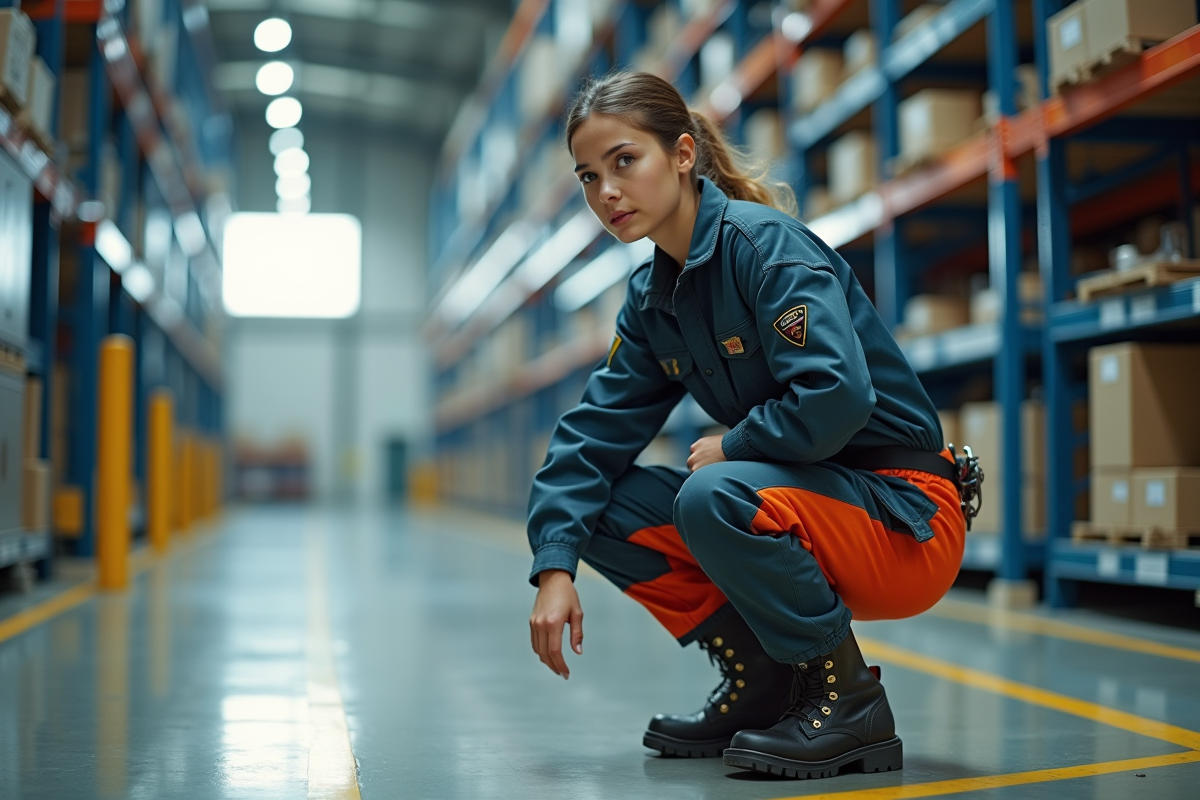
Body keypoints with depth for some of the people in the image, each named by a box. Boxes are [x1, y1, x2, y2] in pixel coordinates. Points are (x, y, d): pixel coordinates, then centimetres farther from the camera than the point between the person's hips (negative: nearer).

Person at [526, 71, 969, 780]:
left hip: (908, 516, -8)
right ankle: (761, 685, 7)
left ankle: (850, 698, -12)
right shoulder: (652, 298, 8)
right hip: (807, 495, 8)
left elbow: (836, 396, -30)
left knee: (712, 497, -33)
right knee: (602, 504, 0)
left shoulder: (764, 242, -17)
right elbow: (597, 428, 3)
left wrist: (730, 449, -13)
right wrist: (556, 568, -9)